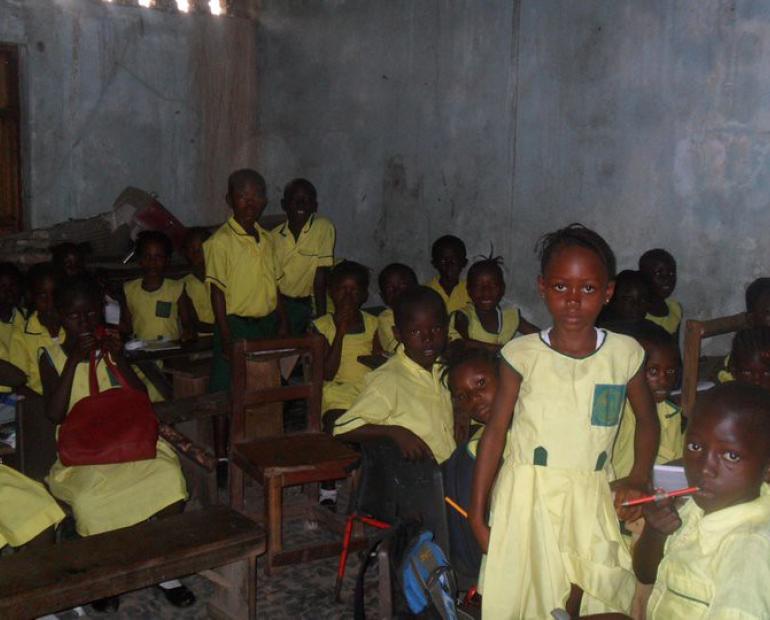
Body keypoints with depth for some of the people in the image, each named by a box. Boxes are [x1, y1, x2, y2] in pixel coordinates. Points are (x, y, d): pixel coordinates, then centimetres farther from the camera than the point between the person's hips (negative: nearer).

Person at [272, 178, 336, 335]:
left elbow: (320, 278, -14)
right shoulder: (274, 236, 0)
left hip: (307, 305, -2)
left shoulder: (324, 228, -11)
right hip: (279, 303, 2)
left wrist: (321, 317, -14)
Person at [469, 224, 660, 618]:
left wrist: (639, 479, -1)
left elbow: (646, 420, 13)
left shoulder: (625, 354, -2)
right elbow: (496, 430, -3)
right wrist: (477, 513, -3)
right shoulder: (522, 355, -7)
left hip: (591, 497, 1)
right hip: (527, 497, -1)